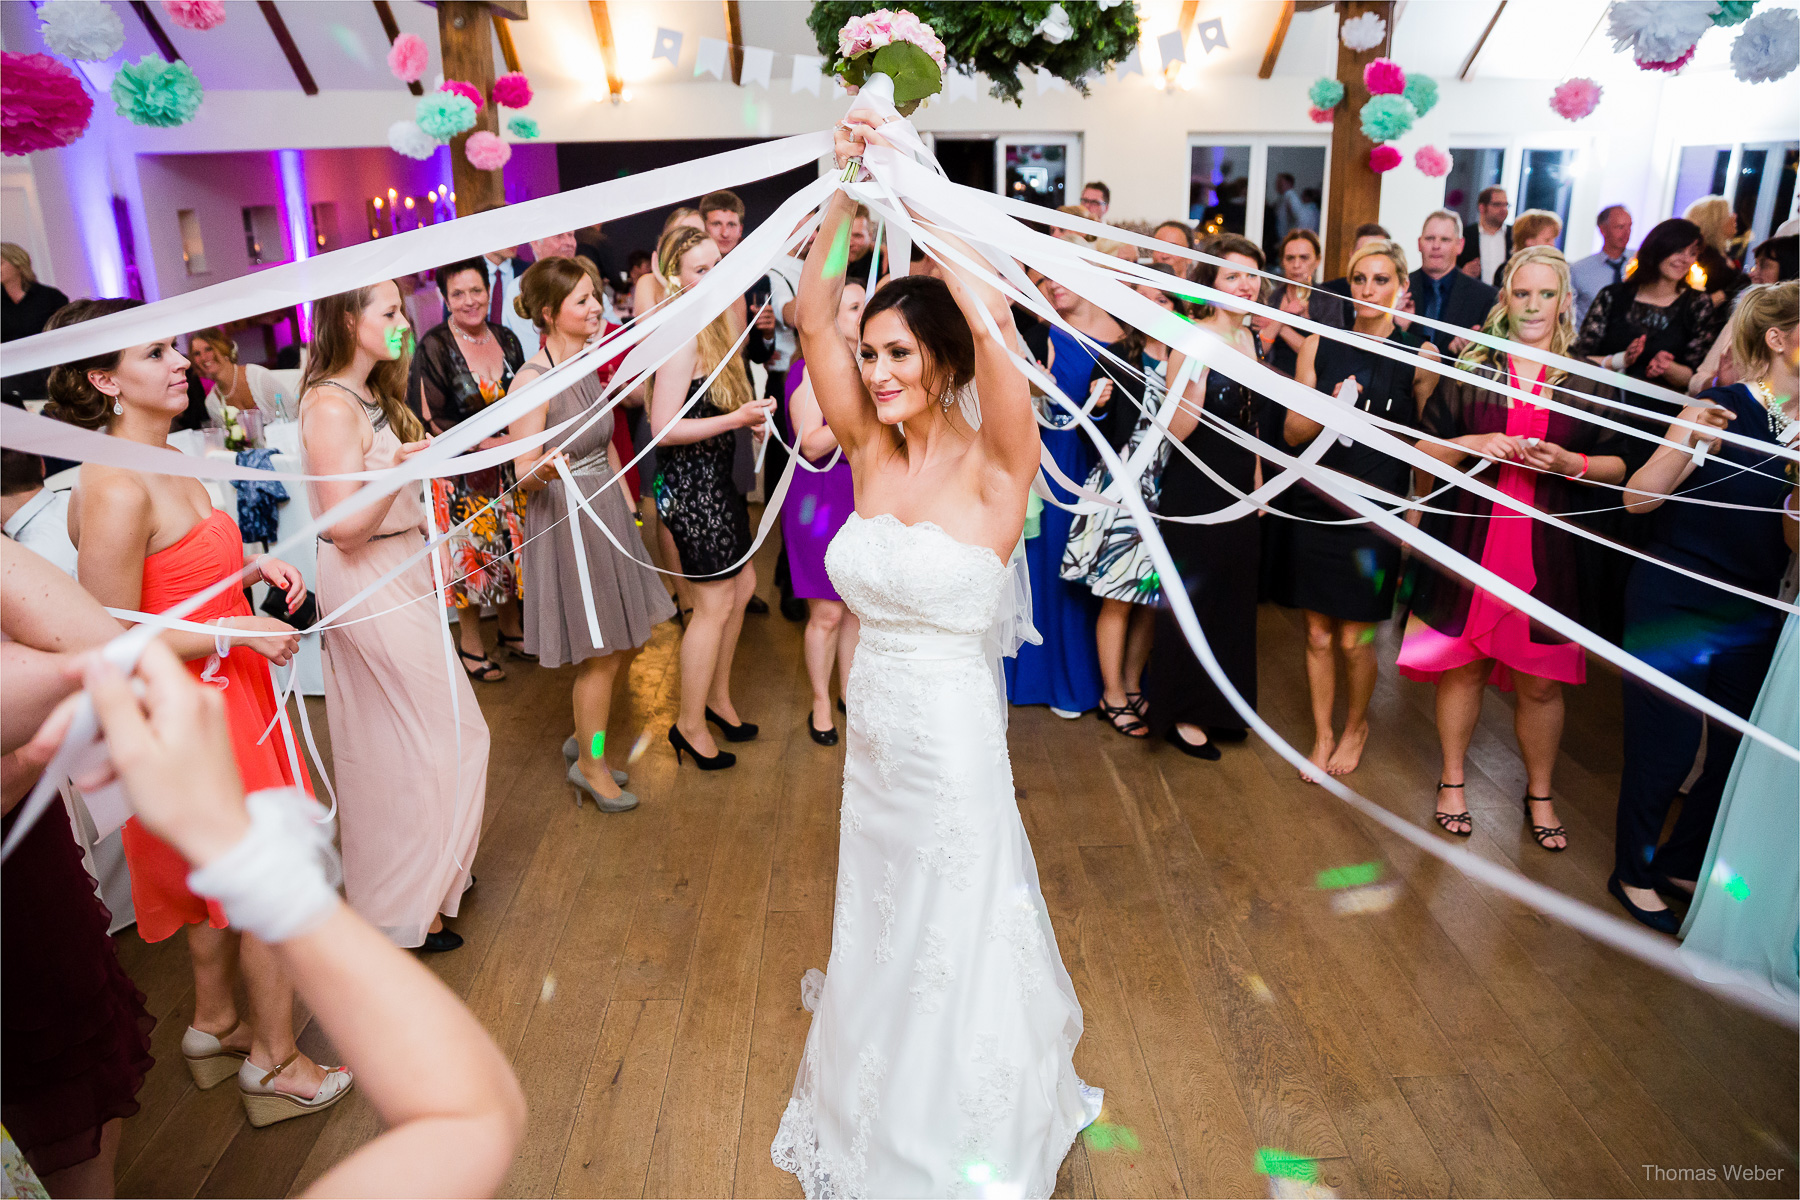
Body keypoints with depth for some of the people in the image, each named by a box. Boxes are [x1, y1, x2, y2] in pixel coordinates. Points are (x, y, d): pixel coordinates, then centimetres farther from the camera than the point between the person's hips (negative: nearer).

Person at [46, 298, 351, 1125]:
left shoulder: (167, 462, 6)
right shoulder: (116, 490, -24)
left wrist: (251, 567, 1)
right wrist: (237, 633, -20)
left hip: (225, 693, 9)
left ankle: (213, 1024, 44)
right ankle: (274, 1062, 24)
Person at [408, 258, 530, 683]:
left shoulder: (506, 339, 5)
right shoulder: (433, 348, -12)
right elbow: (427, 420, -14)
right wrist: (485, 443, -20)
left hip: (510, 464, 5)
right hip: (460, 471, -5)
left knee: (512, 546, 12)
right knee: (469, 554, 2)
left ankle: (510, 630, 31)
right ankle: (470, 644, 18)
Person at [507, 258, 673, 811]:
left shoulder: (587, 362, 7)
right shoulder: (534, 378, -17)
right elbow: (524, 470, -18)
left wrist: (625, 498, 14)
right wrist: (546, 469, -39)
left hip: (607, 510, 8)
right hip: (565, 517, -8)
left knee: (628, 641, 14)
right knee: (600, 652, 2)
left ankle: (583, 737, 35)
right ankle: (591, 763, 22)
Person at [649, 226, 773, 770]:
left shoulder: (713, 326, 10)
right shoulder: (683, 337, -20)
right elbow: (664, 427, -25)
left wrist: (746, 413, 3)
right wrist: (736, 418, -24)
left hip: (716, 479, 10)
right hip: (690, 484, -10)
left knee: (742, 583, 19)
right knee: (714, 603, 0)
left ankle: (718, 698, 36)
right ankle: (691, 725, 17)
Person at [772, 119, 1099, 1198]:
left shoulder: (993, 469, -15)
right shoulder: (873, 454, -1)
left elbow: (993, 326, -30)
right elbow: (812, 317, -6)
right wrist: (846, 188, -13)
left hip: (953, 742, -6)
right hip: (873, 734, 6)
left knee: (955, 940, 12)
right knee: (881, 935, 23)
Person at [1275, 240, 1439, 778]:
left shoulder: (1419, 354, 0)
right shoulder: (1320, 346, 5)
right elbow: (1292, 432, 5)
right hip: (1315, 505, 2)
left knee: (1354, 638, 2)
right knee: (1318, 632, 7)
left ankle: (1356, 727, 30)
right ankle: (1322, 735, 25)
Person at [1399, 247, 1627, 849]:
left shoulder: (1590, 382, 6)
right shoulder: (1469, 370, 4)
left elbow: (1618, 467, 7)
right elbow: (1424, 449, 4)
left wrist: (1572, 462, -12)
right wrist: (1476, 444, -14)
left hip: (1549, 550, 0)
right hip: (1469, 542, 0)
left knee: (1540, 681, 7)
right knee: (1461, 665, 8)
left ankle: (1539, 793, 27)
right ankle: (1452, 780, 27)